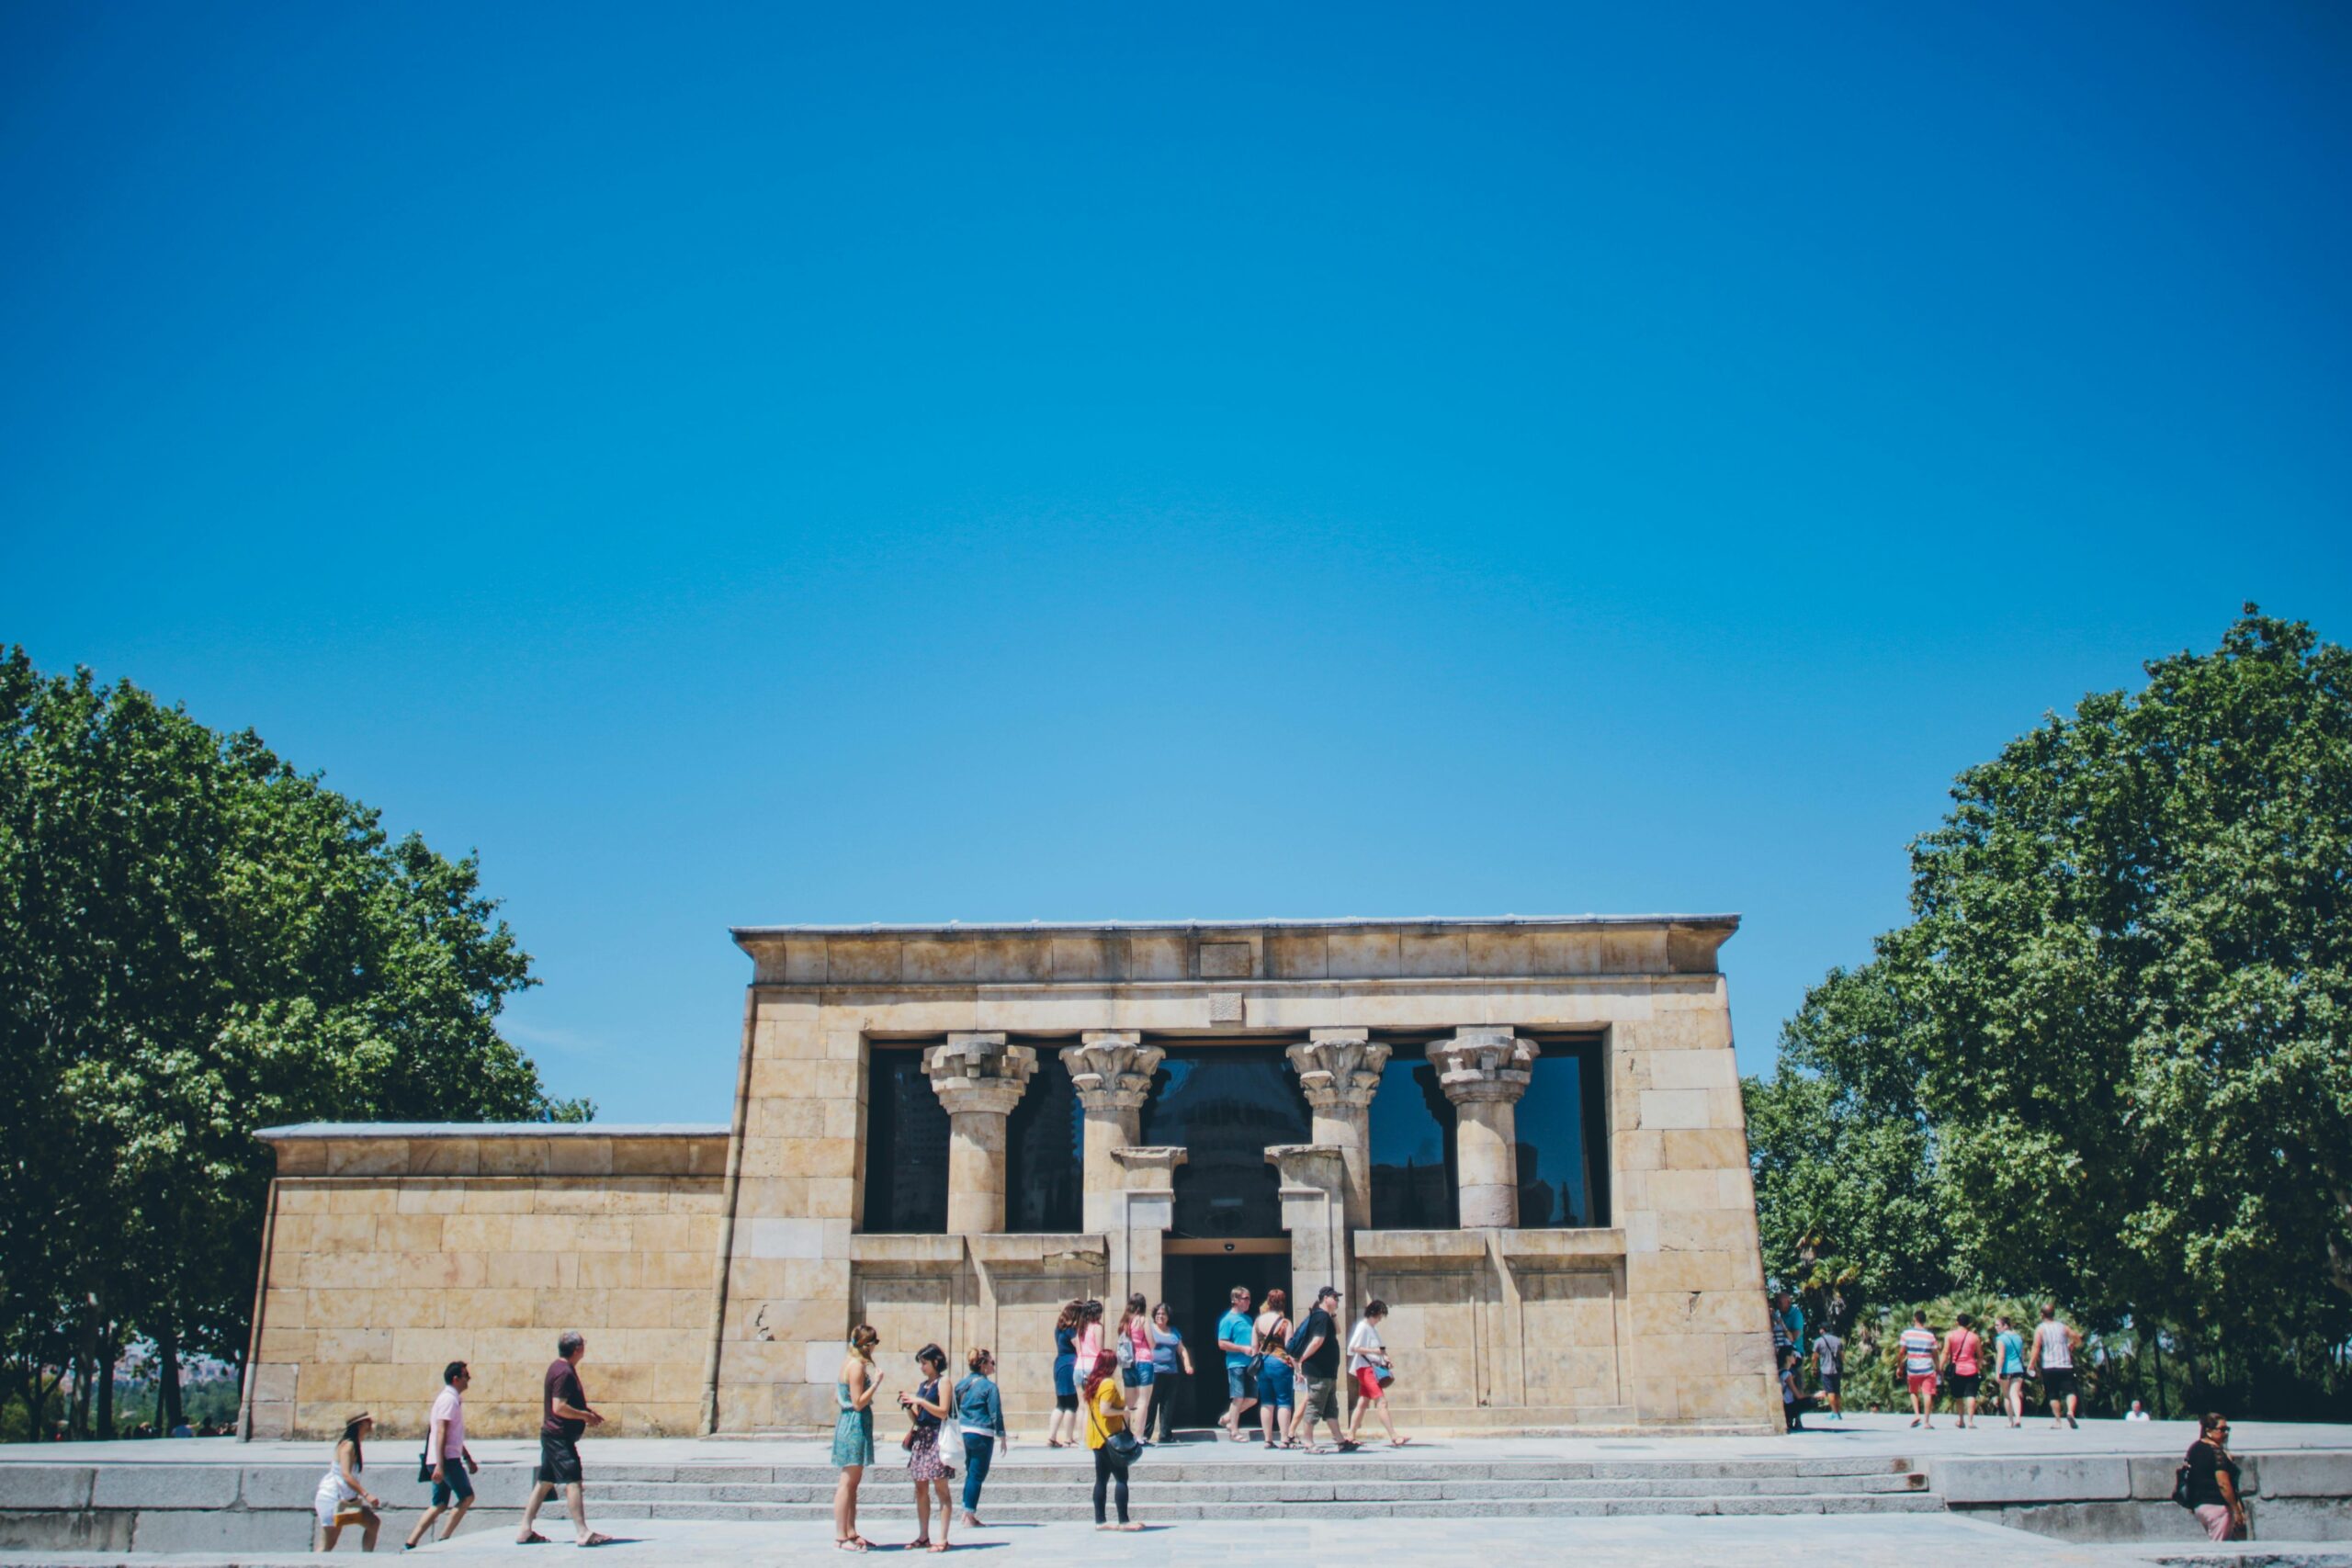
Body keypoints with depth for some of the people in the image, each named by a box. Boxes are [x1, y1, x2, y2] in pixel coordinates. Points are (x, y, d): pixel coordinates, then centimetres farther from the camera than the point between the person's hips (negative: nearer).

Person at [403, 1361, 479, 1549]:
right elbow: (441, 1432, -20)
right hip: (446, 1458, -9)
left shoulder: (454, 1399, 19)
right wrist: (440, 1464, -25)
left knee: (440, 1504, 9)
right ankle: (444, 1540, -3)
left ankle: (410, 1543, 7)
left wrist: (468, 1459, 30)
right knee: (467, 1497, -5)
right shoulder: (448, 1399, -12)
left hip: (449, 1458, 9)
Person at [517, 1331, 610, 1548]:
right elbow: (559, 1407, -25)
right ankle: (583, 1533, -11)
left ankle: (525, 1531, 18)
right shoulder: (564, 1372, -19)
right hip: (560, 1437, -10)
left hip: (552, 1435, 10)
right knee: (573, 1482, -10)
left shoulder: (558, 1367, 13)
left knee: (545, 1482, 13)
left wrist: (587, 1412, 16)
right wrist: (585, 1416, -15)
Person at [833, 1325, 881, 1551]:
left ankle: (850, 1533, 18)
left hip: (848, 1422, 10)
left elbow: (836, 1398, 17)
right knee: (848, 1482, -6)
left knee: (853, 1482, 13)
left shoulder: (848, 1362, 12)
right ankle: (840, 1536, -3)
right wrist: (875, 1384, -16)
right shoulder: (857, 1366, -16)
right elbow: (858, 1403, -19)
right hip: (856, 1424, -10)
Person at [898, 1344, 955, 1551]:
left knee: (940, 1488, -6)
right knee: (920, 1488, 8)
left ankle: (943, 1538, -5)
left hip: (937, 1437, -7)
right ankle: (923, 1536, 14)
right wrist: (907, 1405, -1)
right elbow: (917, 1416, 17)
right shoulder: (922, 1385, 16)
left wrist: (919, 1401, -16)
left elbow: (943, 1412, -14)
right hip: (921, 1437, 7)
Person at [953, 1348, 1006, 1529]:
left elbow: (954, 1411, 15)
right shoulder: (989, 1386, -10)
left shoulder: (962, 1384, 8)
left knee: (971, 1472, 18)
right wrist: (1002, 1435, -3)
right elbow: (996, 1413, -11)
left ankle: (967, 1512, 21)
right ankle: (970, 1517, 1)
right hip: (982, 1435, -7)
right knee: (977, 1475, 0)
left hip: (964, 1433, 7)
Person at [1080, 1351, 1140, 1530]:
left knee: (1102, 1479, 10)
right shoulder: (1109, 1384, -15)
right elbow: (1105, 1410, -24)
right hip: (1110, 1438, -9)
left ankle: (1100, 1521, 11)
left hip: (1097, 1438, 9)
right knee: (1121, 1478, -6)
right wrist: (1124, 1411, -11)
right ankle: (1123, 1521, -7)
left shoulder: (1093, 1383, 13)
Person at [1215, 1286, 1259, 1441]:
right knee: (1238, 1398, -4)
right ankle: (1234, 1431, 6)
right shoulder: (1228, 1320, -7)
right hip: (1236, 1363, -7)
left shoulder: (1248, 1318, 15)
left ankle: (1228, 1418, 22)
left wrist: (1255, 1350, 9)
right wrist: (1243, 1349, -17)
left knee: (1252, 1399, 7)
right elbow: (1222, 1344, -13)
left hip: (1249, 1364, 7)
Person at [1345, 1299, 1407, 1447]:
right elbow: (1353, 1347, -17)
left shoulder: (1373, 1328, 16)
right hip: (1365, 1368, -9)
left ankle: (1350, 1436, 15)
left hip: (1374, 1368, 9)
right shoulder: (1363, 1327, -10)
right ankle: (1394, 1438, -17)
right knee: (1382, 1402, -13)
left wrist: (1384, 1358, 8)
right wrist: (1374, 1351, -21)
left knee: (1363, 1403, 10)